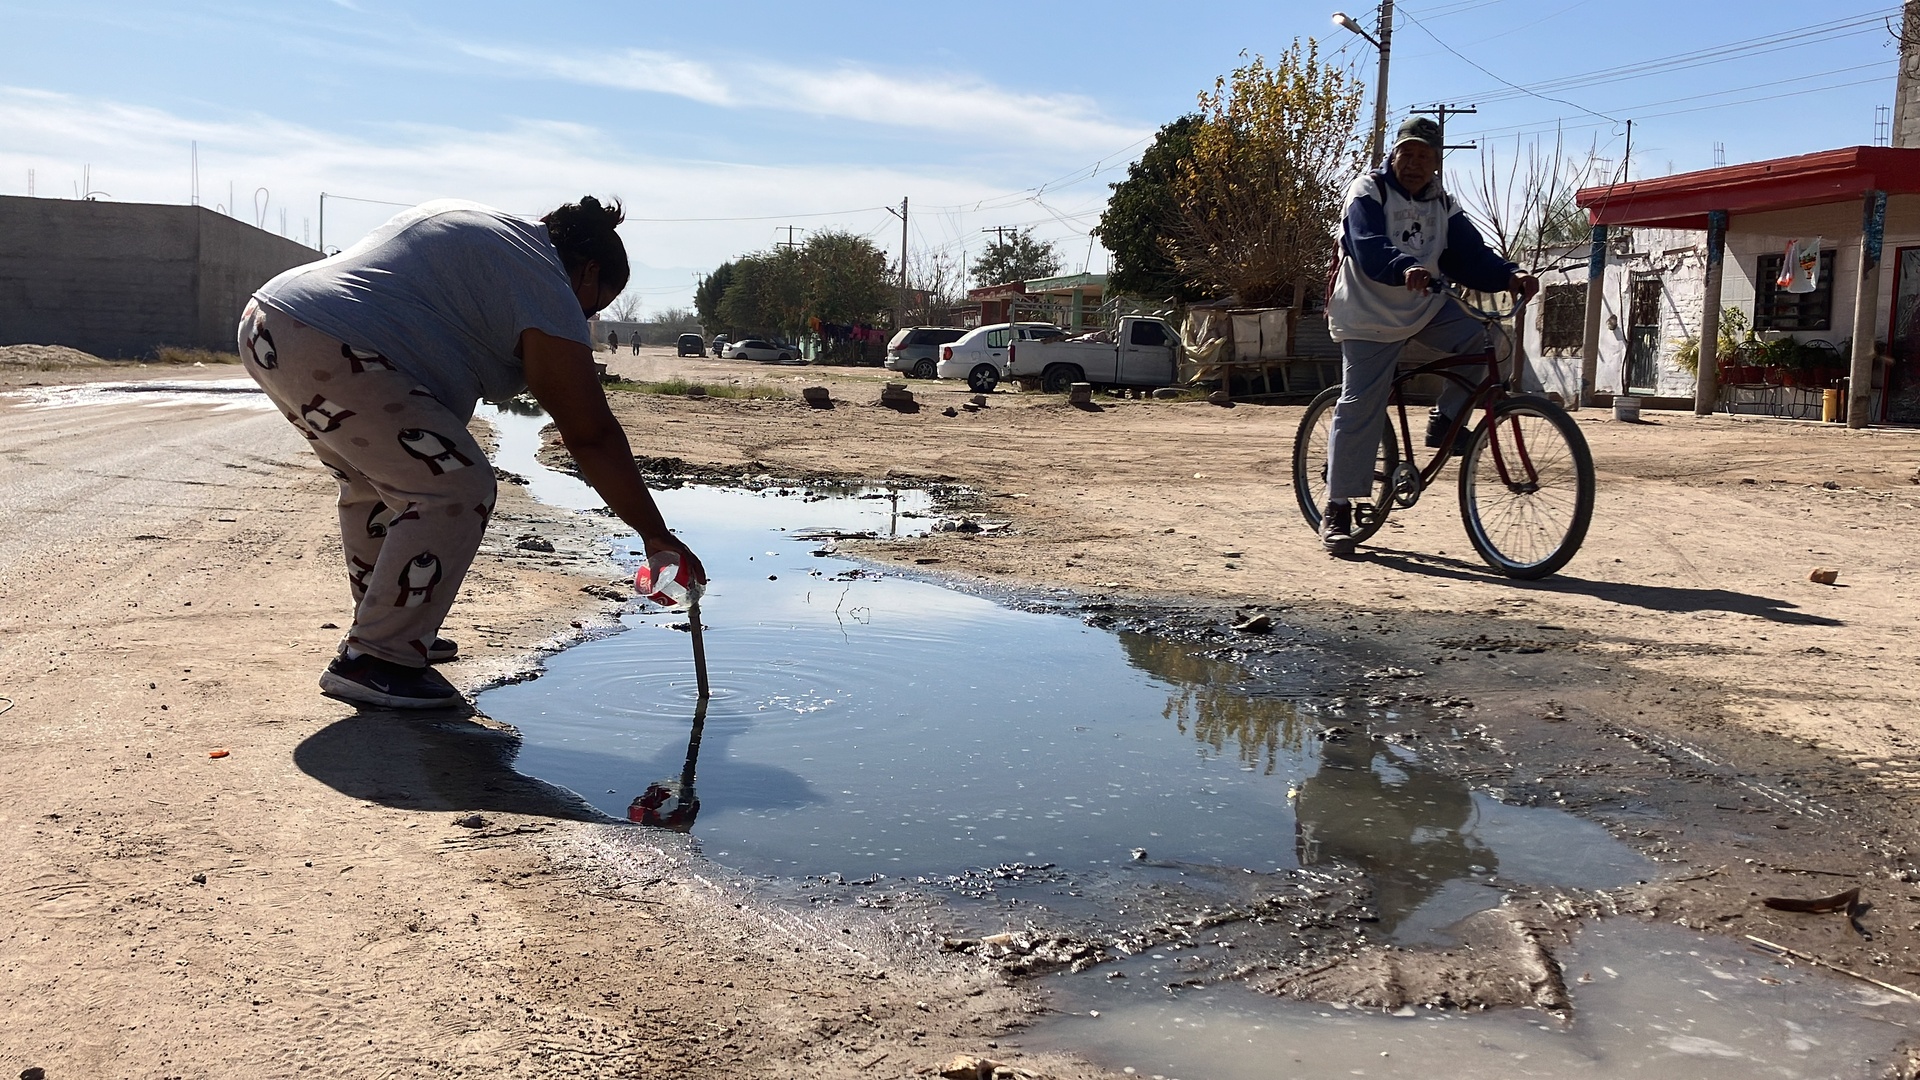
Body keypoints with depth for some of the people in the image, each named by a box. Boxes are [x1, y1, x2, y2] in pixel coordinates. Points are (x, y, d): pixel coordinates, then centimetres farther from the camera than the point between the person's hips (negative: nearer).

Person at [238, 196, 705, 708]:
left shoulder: (479, 226, 23)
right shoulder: (548, 291, -4)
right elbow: (591, 437, -6)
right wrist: (655, 534, -1)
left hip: (263, 325, 11)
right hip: (327, 353, -11)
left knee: (377, 483, 24)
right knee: (457, 490, -9)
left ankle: (393, 629, 32)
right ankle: (373, 660, -5)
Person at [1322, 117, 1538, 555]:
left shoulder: (1443, 205, 10)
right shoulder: (1368, 191, -7)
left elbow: (1471, 257, -1)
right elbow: (1368, 247, -25)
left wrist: (1510, 275, -21)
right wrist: (1404, 268, -45)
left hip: (1427, 306, 5)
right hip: (1370, 315, -5)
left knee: (1479, 342, -20)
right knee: (1359, 409, -9)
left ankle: (1445, 420, 2)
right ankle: (1337, 509, -2)